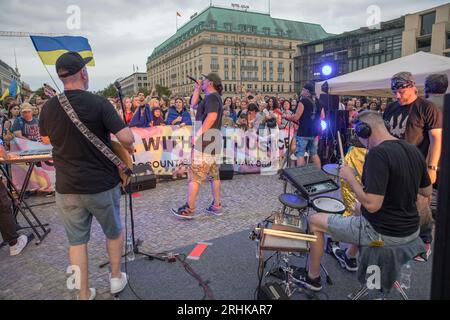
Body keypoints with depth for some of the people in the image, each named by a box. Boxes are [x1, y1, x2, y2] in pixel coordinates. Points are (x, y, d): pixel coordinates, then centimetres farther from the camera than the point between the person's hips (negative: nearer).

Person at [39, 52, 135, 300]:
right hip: (102, 184, -3)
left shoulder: (49, 107, -1)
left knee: (77, 240, 15)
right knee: (114, 232, 20)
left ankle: (84, 295, 26)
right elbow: (126, 138, -21)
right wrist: (129, 148, 0)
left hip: (67, 186, 3)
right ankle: (116, 278, 35)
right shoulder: (98, 103, -15)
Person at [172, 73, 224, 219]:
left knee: (195, 175, -6)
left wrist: (198, 134, -26)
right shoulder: (213, 97, 19)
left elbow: (212, 116, -27)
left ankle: (189, 209, -2)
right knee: (214, 175, 11)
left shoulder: (212, 97, -11)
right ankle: (216, 206, 18)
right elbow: (194, 105, 29)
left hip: (206, 140, -10)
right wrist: (197, 89, 19)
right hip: (213, 141, 10)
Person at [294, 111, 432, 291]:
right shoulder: (414, 151, -1)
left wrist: (350, 178, -17)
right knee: (358, 208, 36)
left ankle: (312, 278, 22)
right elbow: (427, 192, 11)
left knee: (315, 221, 6)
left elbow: (372, 205, -30)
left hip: (384, 233, -8)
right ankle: (351, 257, 51)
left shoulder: (378, 153, -26)